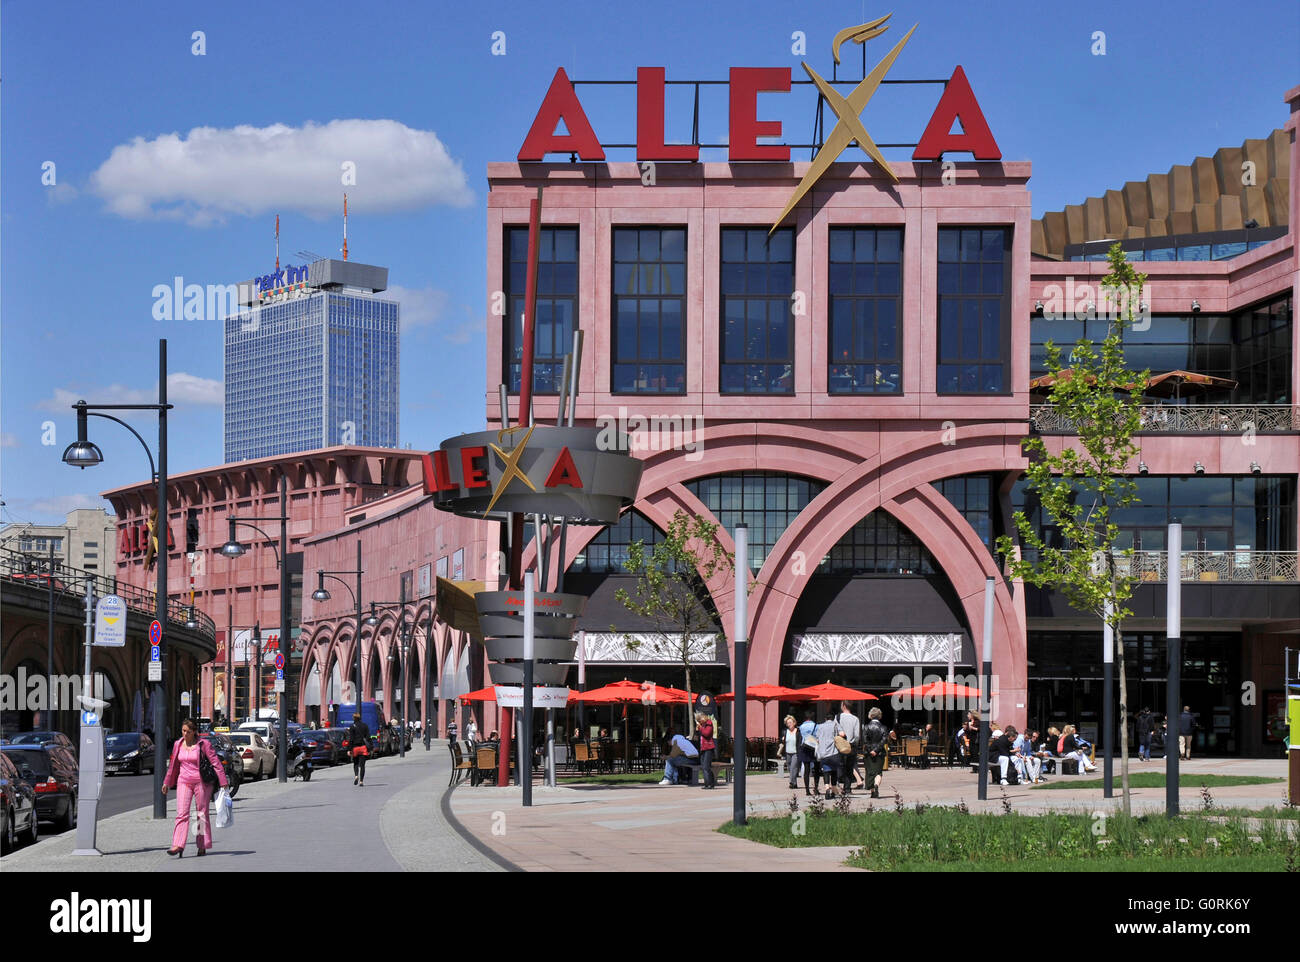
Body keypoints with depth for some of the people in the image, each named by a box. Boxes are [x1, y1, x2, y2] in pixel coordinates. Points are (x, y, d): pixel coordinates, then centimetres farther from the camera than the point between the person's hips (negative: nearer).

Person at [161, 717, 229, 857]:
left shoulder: (203, 744, -7)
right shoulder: (178, 744, 7)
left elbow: (215, 762, -7)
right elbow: (173, 764, 19)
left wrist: (223, 782, -11)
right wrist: (167, 782, 24)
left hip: (201, 782, -3)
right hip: (184, 782, 3)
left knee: (202, 814, 4)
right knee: (182, 813, -9)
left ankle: (203, 846, 13)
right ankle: (178, 846, -18)